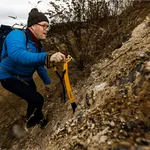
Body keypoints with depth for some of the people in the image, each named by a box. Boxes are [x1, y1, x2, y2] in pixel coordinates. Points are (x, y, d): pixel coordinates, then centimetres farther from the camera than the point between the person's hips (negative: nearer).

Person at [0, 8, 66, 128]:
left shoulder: (37, 44, -1)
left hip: (26, 78, 8)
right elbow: (17, 54, -50)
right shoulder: (17, 35, -27)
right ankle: (32, 123, 15)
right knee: (37, 100, -16)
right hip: (10, 78, -8)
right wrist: (47, 58, -64)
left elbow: (39, 65, 10)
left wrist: (47, 81, 17)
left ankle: (38, 120, 47)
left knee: (34, 101, 18)